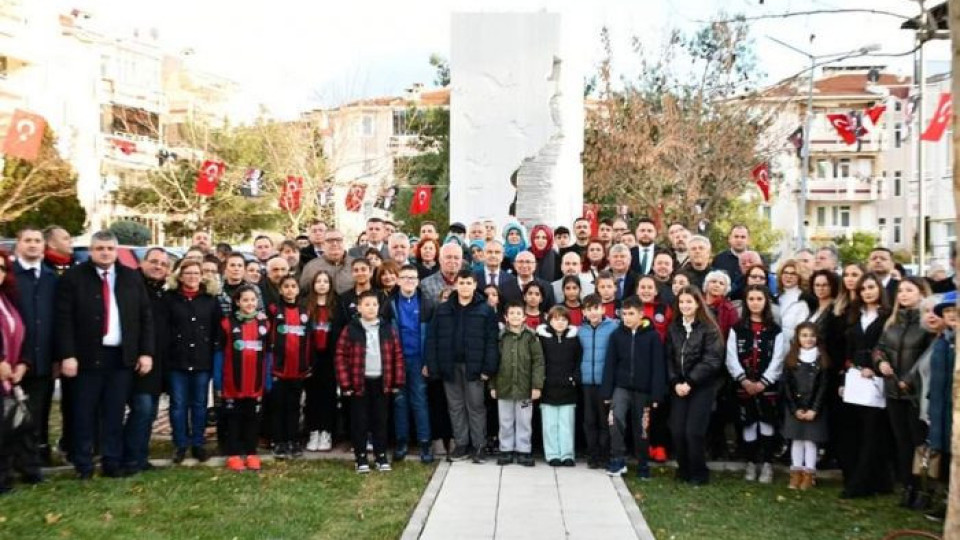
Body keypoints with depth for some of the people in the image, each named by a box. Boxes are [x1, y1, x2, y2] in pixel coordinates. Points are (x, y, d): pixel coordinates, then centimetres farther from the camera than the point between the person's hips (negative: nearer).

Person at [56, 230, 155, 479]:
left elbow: (146, 316, 9)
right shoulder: (73, 277, -1)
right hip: (87, 355, -2)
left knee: (115, 413, 8)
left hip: (122, 355, 2)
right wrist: (68, 355, -13)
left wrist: (146, 352, 1)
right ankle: (83, 464, 16)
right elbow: (64, 319, -5)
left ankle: (112, 462, 17)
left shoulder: (132, 278, 8)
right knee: (85, 413, 5)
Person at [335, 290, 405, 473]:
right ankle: (361, 458, 15)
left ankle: (381, 456, 21)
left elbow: (398, 355, 6)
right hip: (359, 382, -2)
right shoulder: (351, 330, -5)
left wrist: (398, 381, 2)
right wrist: (345, 383, -8)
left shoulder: (388, 329, 3)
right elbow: (340, 356, -5)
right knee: (360, 421, 5)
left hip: (381, 382, 2)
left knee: (380, 420, 10)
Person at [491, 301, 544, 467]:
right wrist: (492, 385, 3)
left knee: (524, 422, 7)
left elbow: (538, 361, -5)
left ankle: (524, 451, 17)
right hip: (504, 387, 2)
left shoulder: (531, 337, -3)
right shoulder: (501, 337, 2)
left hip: (525, 387, -2)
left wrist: (537, 385, -10)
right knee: (506, 422, 11)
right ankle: (506, 450, 21)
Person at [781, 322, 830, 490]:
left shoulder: (822, 359, 1)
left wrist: (814, 409, -11)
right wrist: (795, 409, -7)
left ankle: (809, 475, 5)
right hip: (794, 408, 1)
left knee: (811, 440, -1)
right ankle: (796, 474, 11)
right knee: (796, 440, 5)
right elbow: (786, 386, 0)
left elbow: (823, 387, -3)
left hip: (814, 409, -1)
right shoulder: (791, 359, 3)